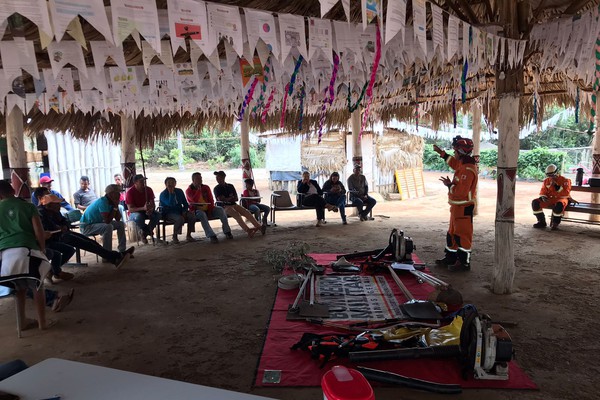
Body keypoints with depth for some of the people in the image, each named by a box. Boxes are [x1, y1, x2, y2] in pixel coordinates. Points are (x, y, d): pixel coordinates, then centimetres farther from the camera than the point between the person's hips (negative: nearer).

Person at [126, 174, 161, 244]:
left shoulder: (148, 190, -3)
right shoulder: (130, 192, -15)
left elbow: (152, 204, -2)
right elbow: (130, 209, -21)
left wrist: (151, 210, -28)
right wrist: (143, 208, -37)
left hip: (146, 212, 4)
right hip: (134, 213, -4)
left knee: (157, 215, -25)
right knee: (139, 217, -39)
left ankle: (144, 233, -10)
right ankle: (149, 231, -11)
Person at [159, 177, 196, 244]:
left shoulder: (179, 191, 9)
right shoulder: (163, 194, -8)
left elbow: (185, 203, 15)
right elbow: (171, 204, -25)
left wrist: (184, 211, -3)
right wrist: (171, 193, -23)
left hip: (179, 212, 6)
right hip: (168, 214, -5)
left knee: (192, 216, -22)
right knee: (180, 218, -36)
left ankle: (188, 236, -8)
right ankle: (174, 236, -14)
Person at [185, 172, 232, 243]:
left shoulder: (206, 187, 9)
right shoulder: (189, 190, -3)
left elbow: (211, 200, 6)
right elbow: (194, 200, -22)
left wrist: (210, 211, -8)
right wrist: (199, 189, -15)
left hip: (207, 209, 4)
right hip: (197, 211, -4)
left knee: (220, 209, -20)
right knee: (202, 214, -38)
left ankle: (227, 232, -17)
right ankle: (211, 236, -43)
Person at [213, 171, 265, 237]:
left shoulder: (230, 186, 16)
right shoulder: (216, 188, 5)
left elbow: (236, 199, 11)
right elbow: (221, 200, -8)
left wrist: (227, 199, -4)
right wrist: (231, 198, 3)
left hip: (234, 204, 5)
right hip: (224, 207, -5)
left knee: (247, 212, -18)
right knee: (237, 214, -33)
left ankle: (259, 226, -30)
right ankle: (247, 230, -49)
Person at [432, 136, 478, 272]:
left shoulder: (468, 170, -23)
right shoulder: (463, 164, 8)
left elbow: (461, 191, -29)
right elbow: (454, 162, 31)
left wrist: (449, 185, -13)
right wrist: (441, 152, 29)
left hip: (464, 207, -10)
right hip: (457, 206, 10)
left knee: (462, 235, -2)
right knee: (452, 233, 17)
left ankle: (464, 262, 8)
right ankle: (450, 257, 28)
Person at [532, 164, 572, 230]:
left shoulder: (564, 180, -7)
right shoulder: (546, 181, 7)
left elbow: (566, 193, -17)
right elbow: (543, 191, 11)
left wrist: (557, 187, -26)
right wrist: (543, 197, -12)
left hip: (561, 199, -5)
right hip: (550, 199, 5)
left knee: (559, 205, -42)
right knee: (535, 202, -18)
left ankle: (555, 223, -19)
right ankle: (542, 222, -8)